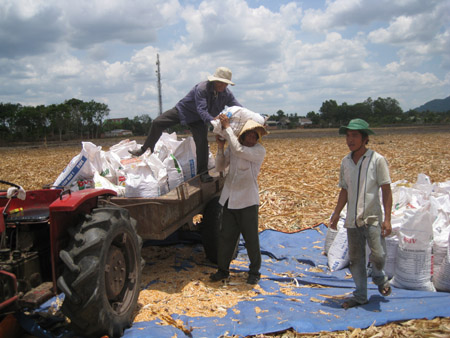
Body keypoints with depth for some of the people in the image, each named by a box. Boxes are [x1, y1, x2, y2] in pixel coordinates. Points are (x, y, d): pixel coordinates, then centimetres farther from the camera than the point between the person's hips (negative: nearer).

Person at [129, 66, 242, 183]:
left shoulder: (227, 94, -13)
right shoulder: (202, 88, -31)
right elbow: (201, 110, -39)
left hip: (198, 120, 3)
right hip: (183, 110, -2)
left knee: (202, 141, -17)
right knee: (157, 123, -9)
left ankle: (203, 172, -4)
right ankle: (146, 149, 13)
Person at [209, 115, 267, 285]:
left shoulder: (259, 151, -12)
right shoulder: (231, 148, 5)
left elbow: (239, 150, -28)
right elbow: (220, 167, 7)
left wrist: (227, 127, -21)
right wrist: (220, 147, -6)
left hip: (247, 201, -5)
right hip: (229, 199, 5)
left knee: (251, 238, 4)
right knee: (225, 236, 12)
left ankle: (254, 271, 23)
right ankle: (223, 269, 27)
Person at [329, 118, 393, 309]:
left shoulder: (377, 160, -8)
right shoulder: (345, 162, 6)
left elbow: (386, 191, -8)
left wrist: (387, 218, -13)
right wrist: (336, 214, 10)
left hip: (372, 218, -4)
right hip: (352, 220, 4)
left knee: (378, 255, -11)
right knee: (355, 258, 9)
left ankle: (379, 277, 24)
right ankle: (360, 296, 24)